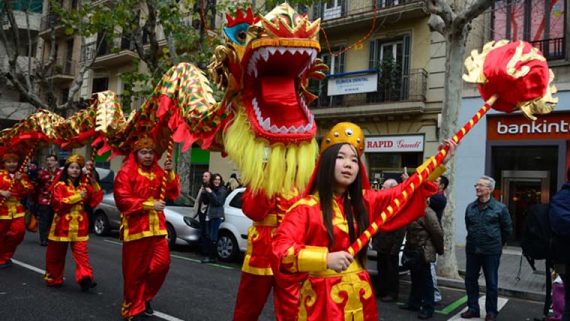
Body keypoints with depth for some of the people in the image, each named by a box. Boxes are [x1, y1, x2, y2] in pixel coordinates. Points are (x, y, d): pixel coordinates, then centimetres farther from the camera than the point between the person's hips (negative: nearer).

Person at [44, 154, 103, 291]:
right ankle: (53, 278, 28)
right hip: (62, 224, -1)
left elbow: (94, 201, 4)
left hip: (79, 225, 2)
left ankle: (85, 277, -20)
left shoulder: (84, 185, 8)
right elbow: (57, 203, -14)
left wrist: (95, 185, -7)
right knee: (56, 254, 12)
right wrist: (77, 197, -20)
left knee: (81, 252, -10)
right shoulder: (60, 185, -2)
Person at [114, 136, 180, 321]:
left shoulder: (158, 173, 12)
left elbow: (172, 194, 7)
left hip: (157, 226, 5)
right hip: (135, 227, -5)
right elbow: (123, 200, -13)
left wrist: (170, 174, -7)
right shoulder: (126, 173, -5)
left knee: (162, 264, 2)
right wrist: (150, 205, -16)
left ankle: (145, 297, 25)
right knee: (135, 270, 2)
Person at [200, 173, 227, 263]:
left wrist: (211, 193, -18)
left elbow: (218, 202, -16)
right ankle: (209, 255, 15)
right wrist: (206, 192, -1)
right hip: (210, 215, 8)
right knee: (209, 236, 9)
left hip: (217, 215, -8)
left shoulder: (222, 190, -6)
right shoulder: (211, 189, 17)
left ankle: (212, 257, -7)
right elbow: (206, 201, 15)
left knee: (213, 237, -10)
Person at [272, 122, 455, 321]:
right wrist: (325, 258, -31)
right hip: (322, 297, -5)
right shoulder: (305, 207, -12)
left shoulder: (364, 201, 7)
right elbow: (281, 249, -21)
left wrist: (439, 163, 8)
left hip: (359, 295, 5)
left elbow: (402, 194, 12)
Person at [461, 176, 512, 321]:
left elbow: (507, 229, 2)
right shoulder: (470, 207, 5)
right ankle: (473, 308, 23)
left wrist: (497, 244, 8)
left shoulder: (500, 208, -7)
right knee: (470, 280, 10)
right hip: (472, 250, 4)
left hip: (491, 252, -4)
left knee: (491, 283, 6)